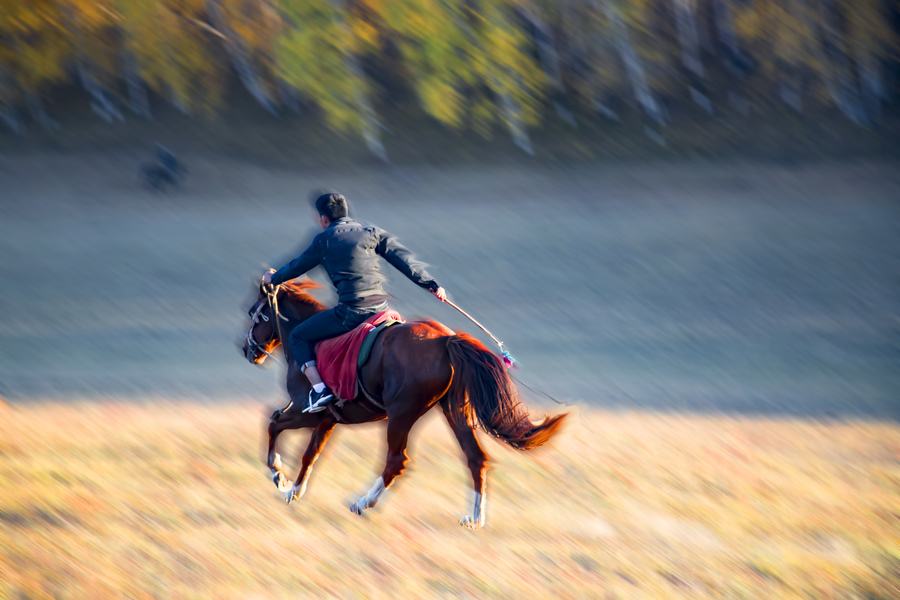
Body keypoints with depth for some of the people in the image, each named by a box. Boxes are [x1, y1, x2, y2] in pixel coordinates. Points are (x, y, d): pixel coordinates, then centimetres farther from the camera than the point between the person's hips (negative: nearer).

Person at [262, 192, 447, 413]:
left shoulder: (324, 240, 6)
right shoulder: (372, 233, 13)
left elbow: (298, 266, 20)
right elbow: (404, 260, 5)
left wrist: (273, 278, 39)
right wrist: (431, 285, 5)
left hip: (350, 311, -5)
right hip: (381, 308, 5)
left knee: (298, 337, 11)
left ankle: (319, 389, -6)